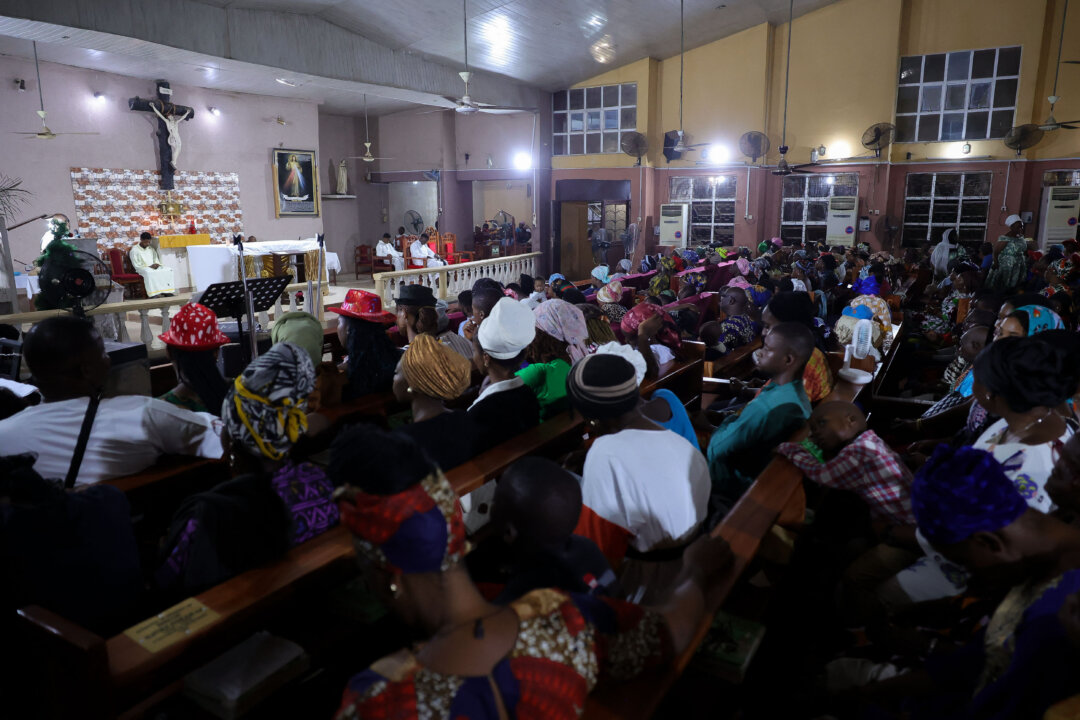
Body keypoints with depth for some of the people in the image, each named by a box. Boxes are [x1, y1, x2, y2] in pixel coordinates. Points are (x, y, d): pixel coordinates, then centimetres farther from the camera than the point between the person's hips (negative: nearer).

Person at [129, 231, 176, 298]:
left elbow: (156, 259, 20)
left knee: (168, 270, -22)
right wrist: (149, 266, -18)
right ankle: (153, 293, -46)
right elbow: (136, 265, -6)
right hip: (142, 268, -5)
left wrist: (156, 264, -5)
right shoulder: (134, 250, 0)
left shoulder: (151, 248, 18)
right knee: (149, 273, -42)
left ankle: (168, 291, -29)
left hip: (154, 267, 6)